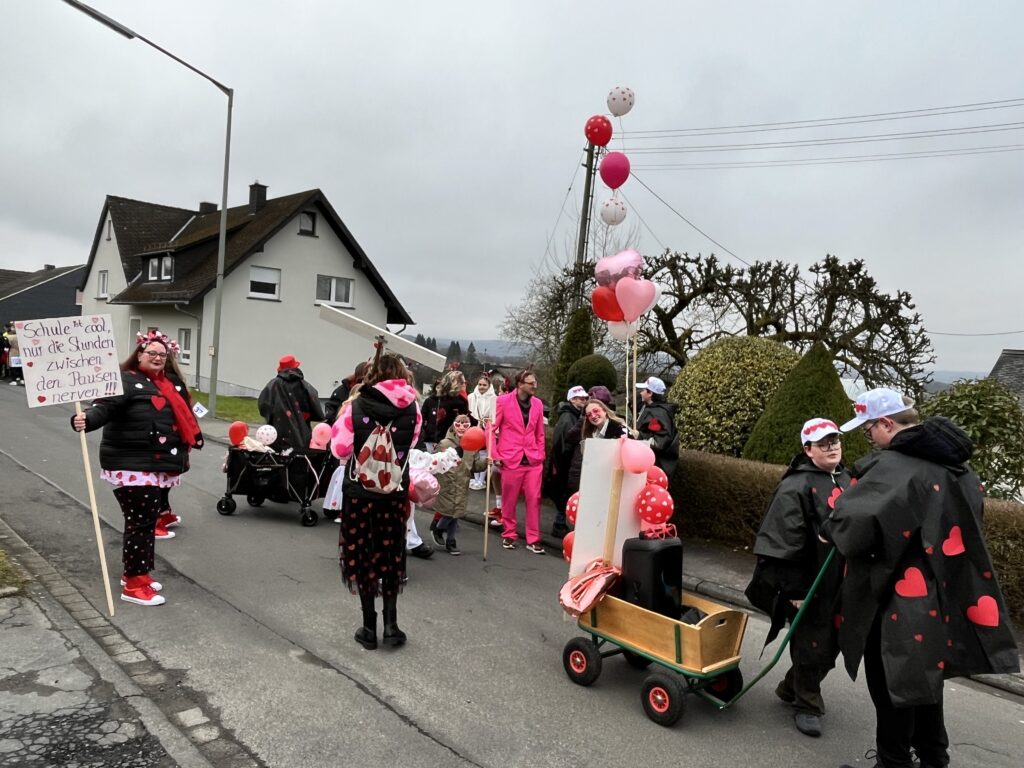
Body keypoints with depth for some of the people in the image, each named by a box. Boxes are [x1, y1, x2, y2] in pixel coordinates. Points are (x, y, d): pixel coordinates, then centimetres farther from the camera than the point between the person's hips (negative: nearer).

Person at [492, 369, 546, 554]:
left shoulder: (538, 403, 8)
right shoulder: (503, 401, -4)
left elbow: (540, 433, 14)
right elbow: (491, 429, -2)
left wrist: (541, 455, 10)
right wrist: (494, 454, -6)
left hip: (533, 460, 3)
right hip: (511, 459, -3)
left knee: (534, 499, 0)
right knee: (510, 500, 8)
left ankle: (533, 540, 8)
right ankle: (509, 535, 24)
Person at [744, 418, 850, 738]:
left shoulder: (847, 480, 8)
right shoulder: (796, 487, -16)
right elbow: (786, 542, -19)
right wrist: (794, 590, -19)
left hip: (841, 583, 8)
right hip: (810, 583, -7)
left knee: (831, 643, 17)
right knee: (811, 643, 5)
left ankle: (790, 688, 38)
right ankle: (807, 706, 26)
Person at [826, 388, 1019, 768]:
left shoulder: (892, 466, -24)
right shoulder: (953, 464, 6)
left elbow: (854, 526, -31)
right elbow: (969, 511, 22)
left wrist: (831, 525, -10)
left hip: (900, 601, -9)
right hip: (945, 596, 9)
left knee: (892, 680, 7)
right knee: (923, 674, 24)